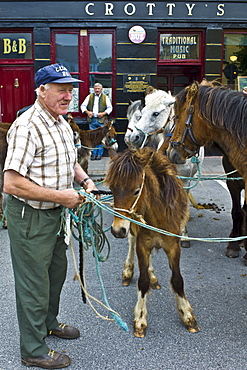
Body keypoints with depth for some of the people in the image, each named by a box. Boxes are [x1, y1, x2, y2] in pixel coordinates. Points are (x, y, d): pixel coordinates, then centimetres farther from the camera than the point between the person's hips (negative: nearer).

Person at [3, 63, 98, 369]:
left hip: (55, 212, 10)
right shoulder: (27, 127, -24)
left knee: (57, 270, 25)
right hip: (29, 217, -9)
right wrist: (61, 197, -26)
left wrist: (85, 180, 2)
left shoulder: (62, 123, 7)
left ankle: (48, 322, 49)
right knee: (34, 283, 5)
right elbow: (11, 183, -29)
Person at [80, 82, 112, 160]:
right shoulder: (89, 97, 13)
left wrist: (103, 113, -8)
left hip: (101, 120, -1)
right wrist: (87, 112, -6)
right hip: (92, 120, 1)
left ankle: (99, 154, 5)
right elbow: (83, 106, 12)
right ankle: (93, 154, 8)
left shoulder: (105, 97, 10)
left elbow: (110, 108, 8)